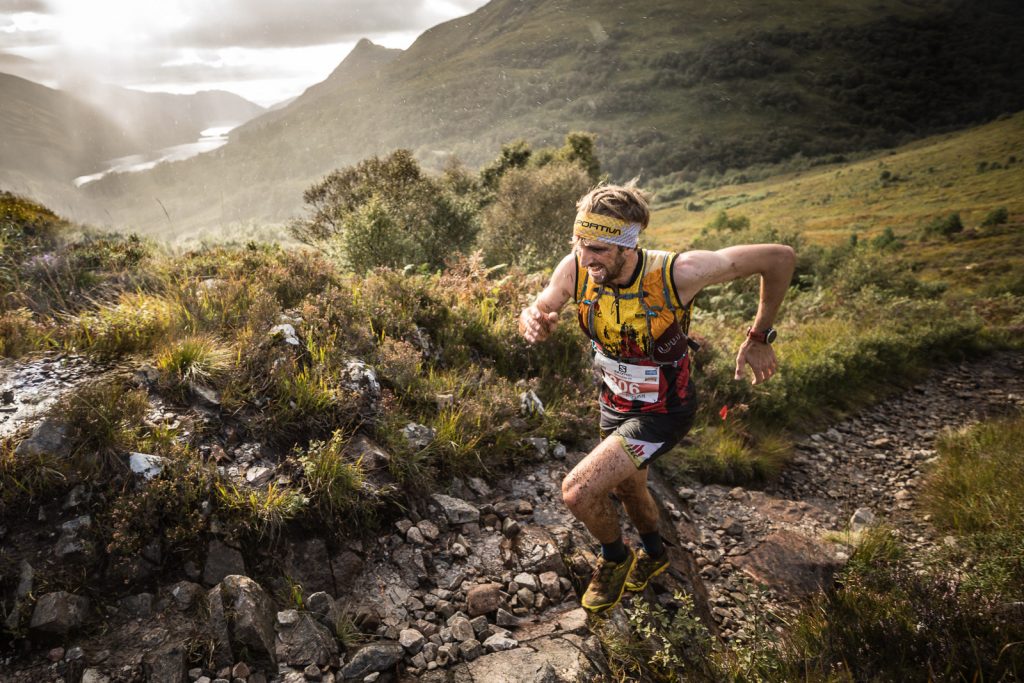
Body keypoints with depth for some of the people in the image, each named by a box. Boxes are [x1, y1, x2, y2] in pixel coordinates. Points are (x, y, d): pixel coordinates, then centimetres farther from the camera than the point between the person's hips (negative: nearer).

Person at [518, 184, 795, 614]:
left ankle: (615, 559, 18)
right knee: (628, 487, 28)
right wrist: (533, 322, -33)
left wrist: (759, 338, -14)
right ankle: (654, 554, 62)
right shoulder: (575, 269, -23)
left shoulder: (678, 273, -35)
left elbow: (780, 257, -24)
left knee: (578, 492, -17)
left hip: (662, 413, -5)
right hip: (615, 403, 6)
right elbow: (535, 313, -7)